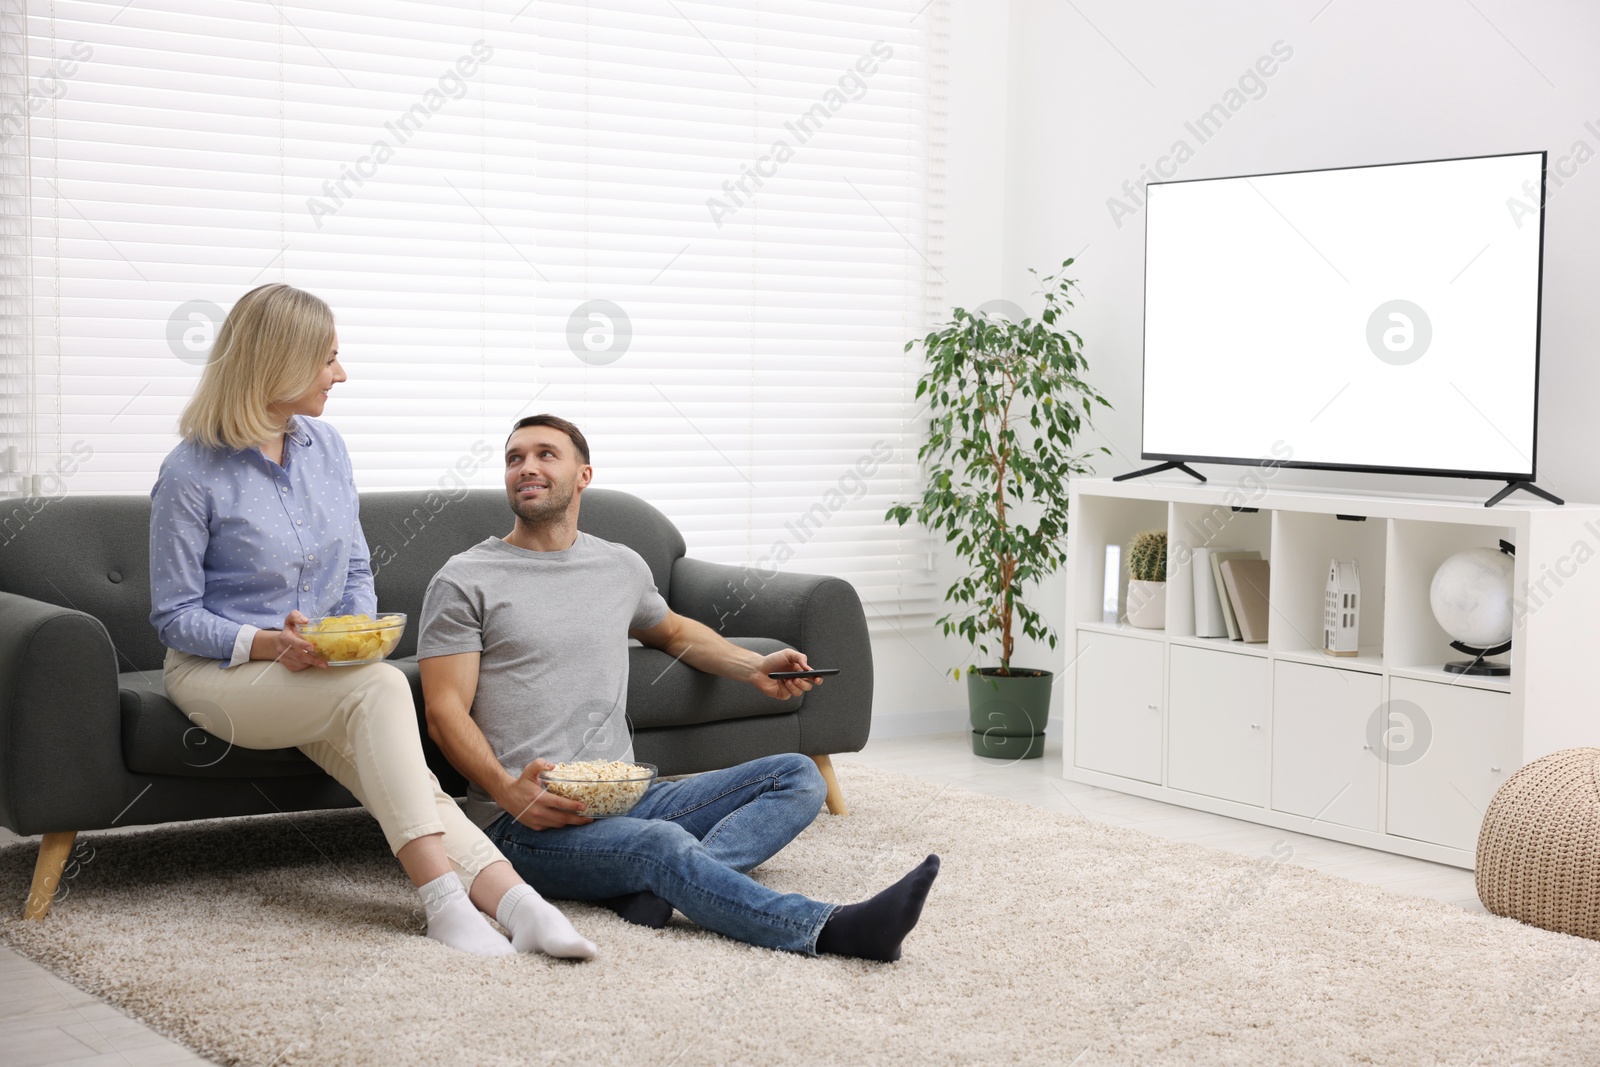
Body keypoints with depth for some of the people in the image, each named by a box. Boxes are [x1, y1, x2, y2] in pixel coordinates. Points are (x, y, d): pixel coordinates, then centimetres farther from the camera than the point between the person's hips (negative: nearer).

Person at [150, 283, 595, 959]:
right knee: (381, 687, -32)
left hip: (320, 668, 5)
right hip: (216, 671, -5)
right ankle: (441, 897, -37)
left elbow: (355, 569, 15)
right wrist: (269, 644, -24)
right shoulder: (191, 475, -11)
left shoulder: (326, 448, 7)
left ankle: (514, 902, -43)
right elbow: (174, 616, -8)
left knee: (393, 771, -25)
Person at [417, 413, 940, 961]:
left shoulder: (623, 567, 19)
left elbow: (672, 631, 40)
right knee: (664, 843, -35)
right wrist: (509, 790, -23)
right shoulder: (466, 582, 3)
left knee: (797, 776, -7)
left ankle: (656, 887, -31)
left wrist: (753, 666, 21)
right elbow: (446, 713, -4)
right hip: (527, 823, -7)